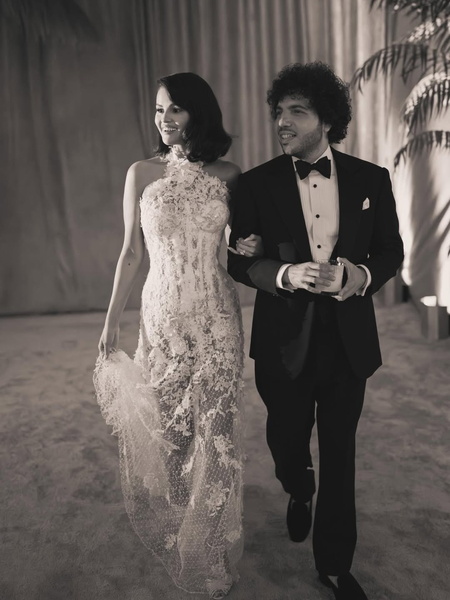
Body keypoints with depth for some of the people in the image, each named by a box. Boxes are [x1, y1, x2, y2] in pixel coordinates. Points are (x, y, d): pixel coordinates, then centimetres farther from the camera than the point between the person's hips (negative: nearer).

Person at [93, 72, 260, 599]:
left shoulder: (228, 175, 1)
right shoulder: (142, 174, 0)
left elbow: (244, 236, 14)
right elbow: (130, 253, 3)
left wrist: (252, 246, -10)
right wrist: (111, 322, 2)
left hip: (217, 316, 0)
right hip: (163, 314, 0)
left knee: (215, 425, 8)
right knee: (165, 423, 11)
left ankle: (211, 545, 32)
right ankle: (174, 525, 40)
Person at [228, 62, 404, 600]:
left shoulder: (371, 179, -1)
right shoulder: (257, 184, -4)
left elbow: (391, 251, 6)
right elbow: (238, 260, -3)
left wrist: (364, 275, -15)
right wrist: (285, 274, -22)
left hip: (349, 340, 1)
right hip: (285, 342, 0)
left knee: (339, 453, 11)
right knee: (286, 441, 18)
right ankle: (298, 495, 56)